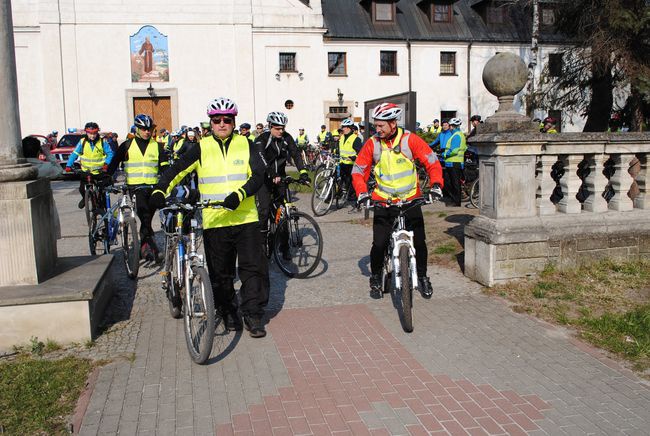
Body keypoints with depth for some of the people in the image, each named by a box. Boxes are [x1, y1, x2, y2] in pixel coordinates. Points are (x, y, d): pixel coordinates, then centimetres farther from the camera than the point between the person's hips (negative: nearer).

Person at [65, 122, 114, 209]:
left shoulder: (102, 142, -7)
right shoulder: (82, 142, -5)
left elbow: (110, 153, -4)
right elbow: (74, 154, -4)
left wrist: (106, 164, -21)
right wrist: (68, 166, -15)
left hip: (99, 171, -1)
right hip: (86, 171, 1)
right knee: (82, 188, -5)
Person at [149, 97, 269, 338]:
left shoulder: (246, 145, 5)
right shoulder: (201, 148, 5)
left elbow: (259, 175, -4)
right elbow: (177, 170, 0)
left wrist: (239, 194, -20)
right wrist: (160, 191, -17)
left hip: (245, 218, 0)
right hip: (214, 221, 0)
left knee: (253, 267, 0)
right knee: (220, 272, 8)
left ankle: (253, 315, 10)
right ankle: (228, 312, 25)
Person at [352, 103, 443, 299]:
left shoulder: (410, 139, -8)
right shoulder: (372, 143, -6)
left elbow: (432, 162, -6)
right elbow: (358, 170, -1)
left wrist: (436, 184, -20)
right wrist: (362, 192, -17)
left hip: (411, 200, 0)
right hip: (383, 202, 0)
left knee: (419, 242, 1)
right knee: (379, 244, -9)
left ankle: (422, 276, 25)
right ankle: (375, 279, 15)